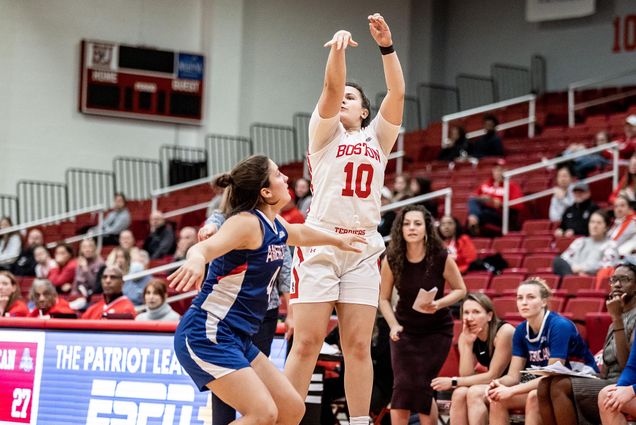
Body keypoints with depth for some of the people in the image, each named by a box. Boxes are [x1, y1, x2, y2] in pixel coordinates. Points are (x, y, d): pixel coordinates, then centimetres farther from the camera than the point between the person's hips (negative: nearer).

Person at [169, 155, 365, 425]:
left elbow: (299, 234, 38)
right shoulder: (247, 222, -16)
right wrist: (195, 260, -59)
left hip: (237, 340, 10)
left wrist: (337, 240, 53)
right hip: (206, 335, -10)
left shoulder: (276, 227, 12)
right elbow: (206, 247, -36)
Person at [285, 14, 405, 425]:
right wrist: (339, 48, -24)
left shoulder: (378, 137, 17)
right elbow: (331, 87, -7)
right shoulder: (325, 130, 11)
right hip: (320, 245, -2)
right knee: (307, 343, -6)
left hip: (363, 250, 3)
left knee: (359, 345, 0)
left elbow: (397, 93, 3)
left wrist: (387, 46, -9)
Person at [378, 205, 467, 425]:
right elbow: (384, 299, 0)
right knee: (402, 385, -13)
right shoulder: (391, 260, -11)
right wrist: (393, 325, -15)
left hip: (437, 330, -1)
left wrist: (439, 304, -21)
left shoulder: (441, 258, -15)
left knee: (421, 385, -12)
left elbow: (460, 290, -3)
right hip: (405, 330, 1)